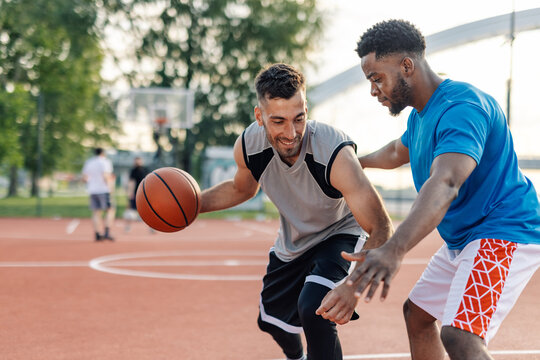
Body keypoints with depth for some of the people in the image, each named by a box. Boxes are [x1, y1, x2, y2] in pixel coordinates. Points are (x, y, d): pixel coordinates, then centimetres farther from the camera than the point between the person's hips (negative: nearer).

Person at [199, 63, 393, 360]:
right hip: (291, 244, 6)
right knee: (271, 319, 23)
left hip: (339, 235, -5)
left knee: (313, 309, -33)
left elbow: (381, 228, -40)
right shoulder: (248, 146, -24)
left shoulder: (336, 154, -39)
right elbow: (242, 189, 2)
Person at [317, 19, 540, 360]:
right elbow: (397, 151, 35)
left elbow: (444, 183, -42)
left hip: (505, 233, -11)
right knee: (416, 313, 21)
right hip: (462, 239, 11)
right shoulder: (420, 115, 10)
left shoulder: (461, 107, -25)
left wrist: (393, 250, -56)